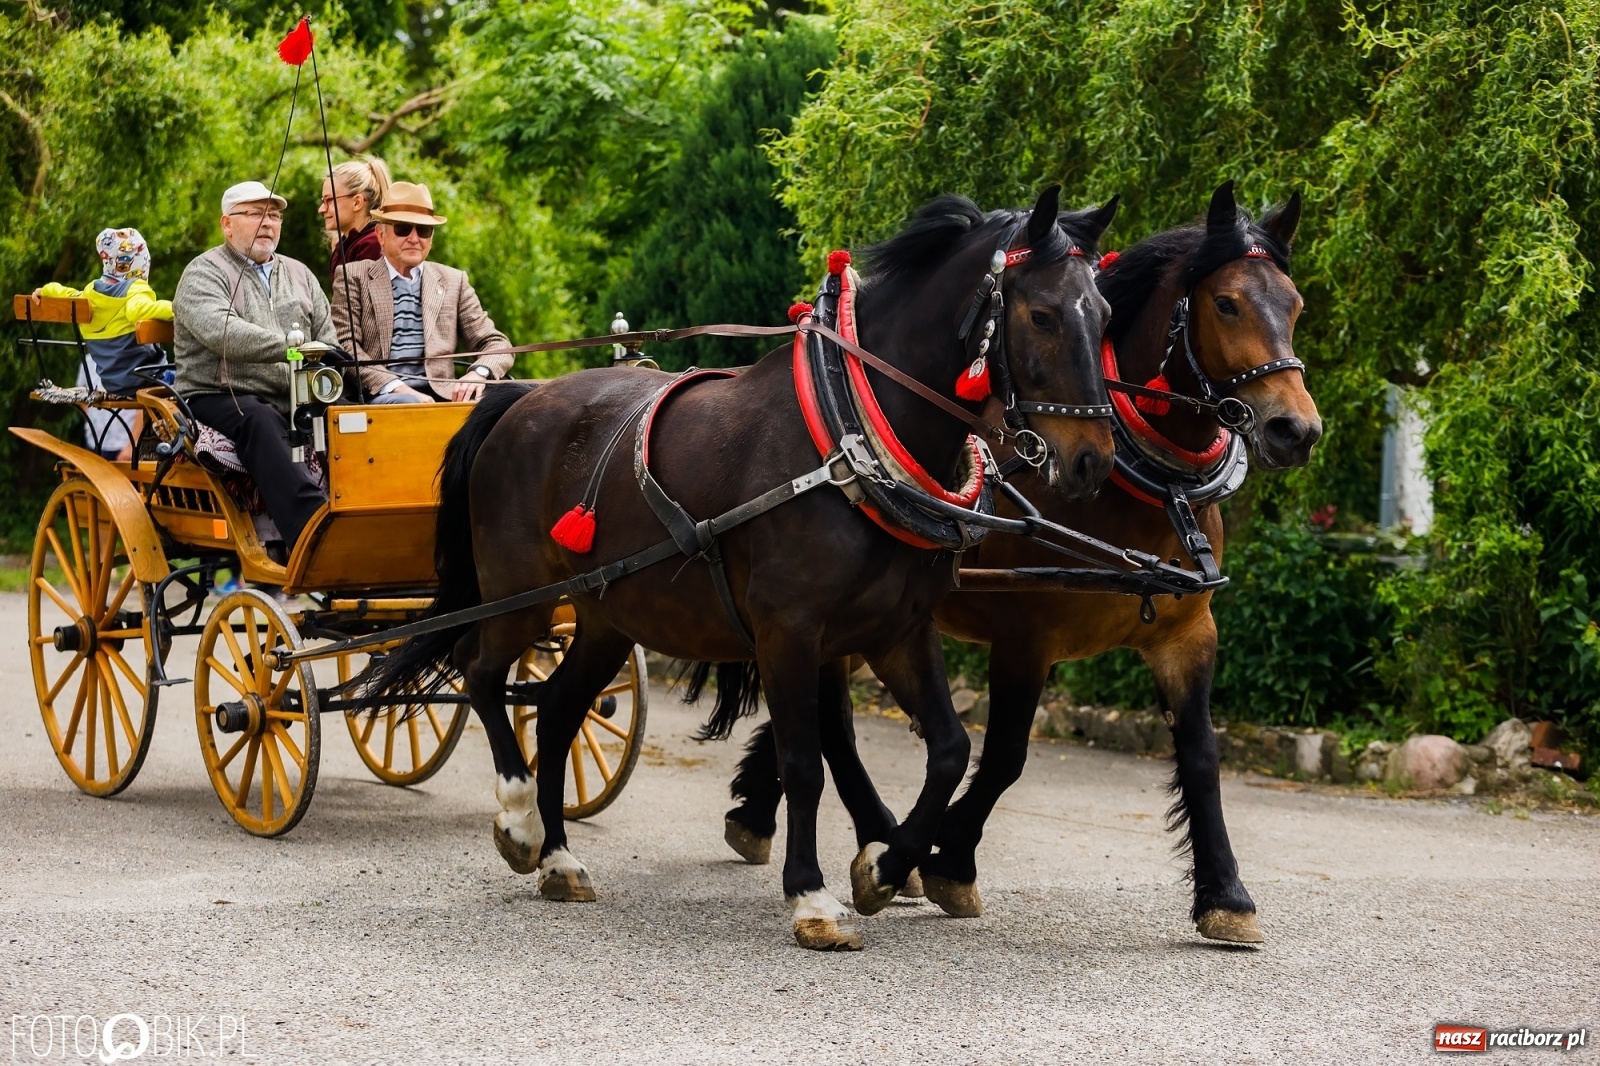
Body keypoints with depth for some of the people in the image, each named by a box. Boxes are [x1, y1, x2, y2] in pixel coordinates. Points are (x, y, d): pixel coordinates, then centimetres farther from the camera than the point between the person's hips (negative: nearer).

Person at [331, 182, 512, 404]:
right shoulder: (354, 277, 12)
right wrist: (397, 388, -17)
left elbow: (495, 344, 15)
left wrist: (478, 373, -10)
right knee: (406, 404, -39)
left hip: (440, 396, 4)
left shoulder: (453, 282, 19)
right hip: (381, 396, -4)